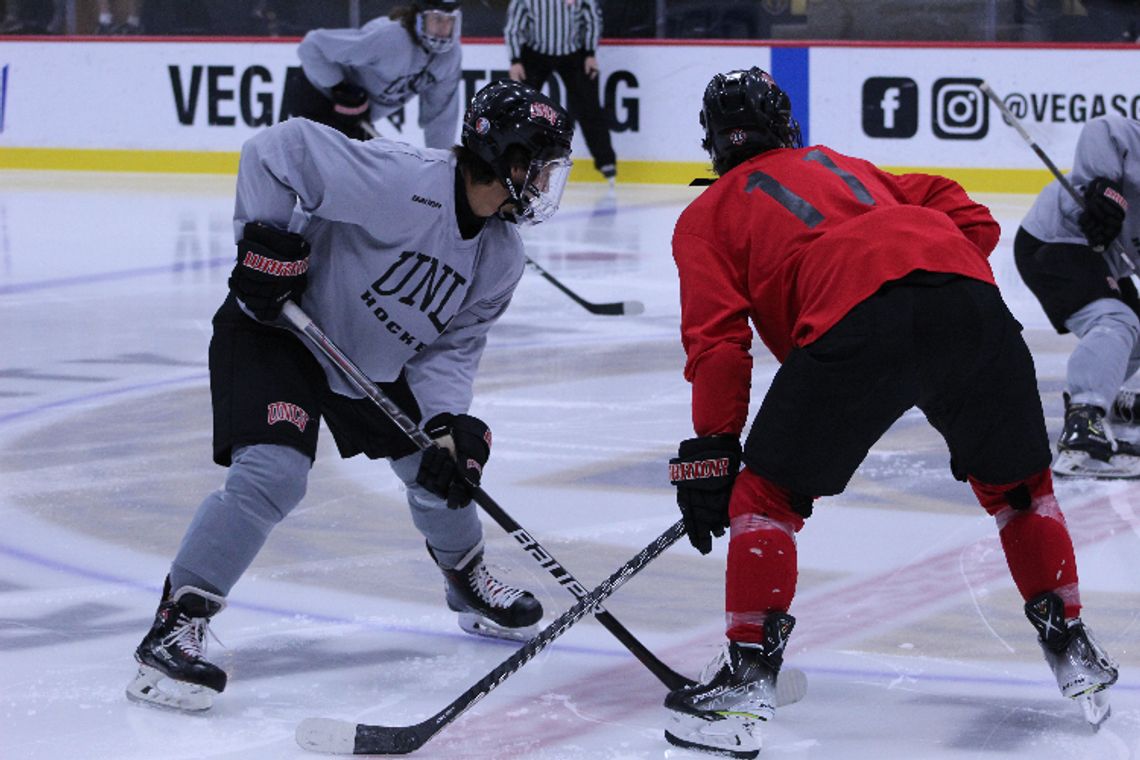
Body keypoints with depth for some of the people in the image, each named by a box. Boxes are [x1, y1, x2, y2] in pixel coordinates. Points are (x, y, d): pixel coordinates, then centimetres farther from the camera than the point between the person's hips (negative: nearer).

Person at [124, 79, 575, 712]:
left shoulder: (501, 256, -4)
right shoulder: (403, 180, -31)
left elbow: (453, 345, -1)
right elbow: (278, 148, -30)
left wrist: (448, 425, -16)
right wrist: (267, 241, -28)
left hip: (377, 361, 8)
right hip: (276, 328, -8)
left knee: (442, 466, 11)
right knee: (273, 473, -25)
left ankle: (470, 585, 42)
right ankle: (174, 629, -20)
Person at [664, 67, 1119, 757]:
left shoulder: (708, 216, 25)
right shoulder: (844, 167, 39)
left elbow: (718, 339, 11)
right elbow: (972, 220, 28)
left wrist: (712, 448, 13)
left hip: (856, 321, -4)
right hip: (969, 296, 4)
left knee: (769, 494, 11)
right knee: (1016, 484, 24)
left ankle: (748, 680, 4)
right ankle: (1073, 654, 28)